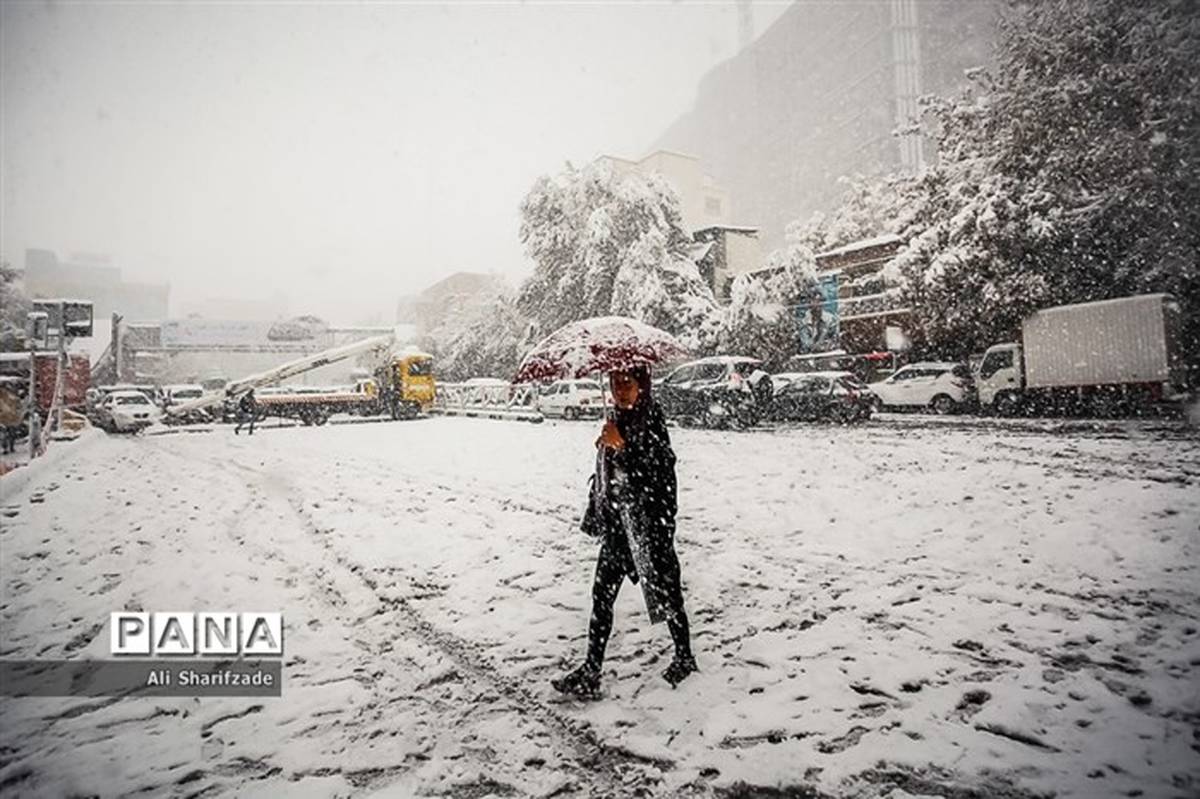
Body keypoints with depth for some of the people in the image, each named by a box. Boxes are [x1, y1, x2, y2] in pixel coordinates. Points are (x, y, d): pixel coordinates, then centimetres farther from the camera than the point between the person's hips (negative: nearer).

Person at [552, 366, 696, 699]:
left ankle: (684, 656, 33)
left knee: (664, 592, 10)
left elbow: (657, 474, -23)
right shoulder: (617, 420, 7)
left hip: (648, 524, -7)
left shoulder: (651, 422, -15)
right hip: (617, 523, 7)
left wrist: (621, 446, -29)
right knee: (602, 597, 7)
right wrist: (595, 516, 17)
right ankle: (591, 672, 16)